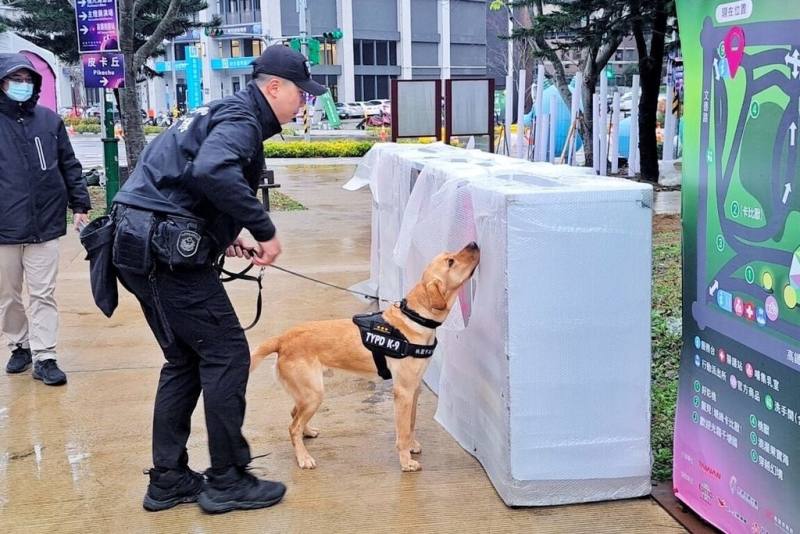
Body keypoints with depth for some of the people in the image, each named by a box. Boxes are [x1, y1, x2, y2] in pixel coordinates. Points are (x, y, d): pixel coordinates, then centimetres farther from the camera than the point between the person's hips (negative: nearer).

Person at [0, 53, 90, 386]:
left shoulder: (49, 120, 5)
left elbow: (69, 167, 11)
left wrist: (80, 206, 8)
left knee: (43, 295, 2)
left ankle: (43, 357, 7)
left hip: (45, 225, 0)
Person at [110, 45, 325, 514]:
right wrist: (266, 230, -23)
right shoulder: (242, 120, -10)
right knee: (227, 354, -3)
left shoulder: (225, 114, 21)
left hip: (141, 246, 10)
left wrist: (228, 234, 17)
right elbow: (212, 172, -32)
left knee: (186, 360, 16)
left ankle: (168, 480, 21)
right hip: (164, 252, -10)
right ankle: (227, 481, 6)